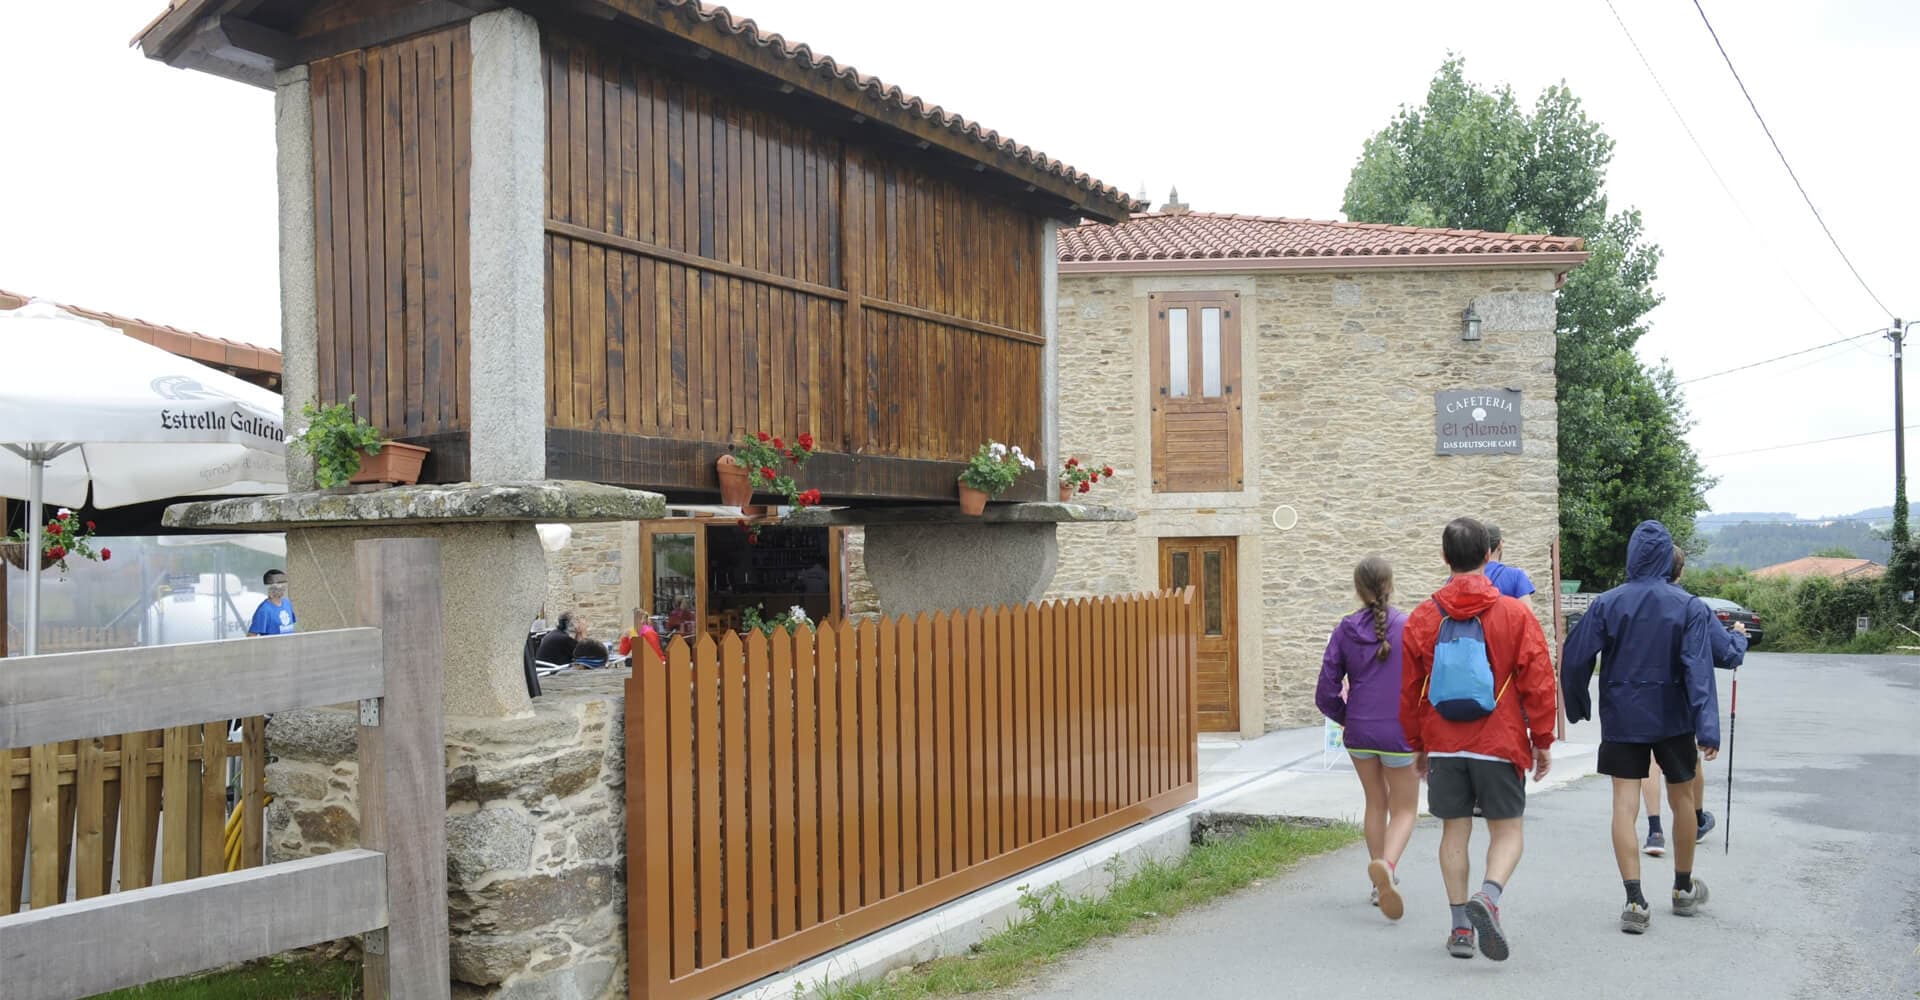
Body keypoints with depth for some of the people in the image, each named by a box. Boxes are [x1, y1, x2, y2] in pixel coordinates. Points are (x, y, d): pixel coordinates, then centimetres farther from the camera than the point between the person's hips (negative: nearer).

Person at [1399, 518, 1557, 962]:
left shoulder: (1422, 618, 0)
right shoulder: (1515, 614, -5)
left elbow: (1409, 689, 5)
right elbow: (1538, 683, -5)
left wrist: (1417, 745, 16)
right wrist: (1542, 741, 5)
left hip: (1443, 746, 2)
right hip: (1500, 743, -2)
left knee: (1455, 830, 11)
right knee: (1507, 829, 8)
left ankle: (1461, 928, 13)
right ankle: (1488, 897, -17)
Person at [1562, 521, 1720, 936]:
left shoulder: (1606, 604, -5)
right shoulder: (1689, 607, -6)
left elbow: (1575, 659, -6)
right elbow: (1698, 670, -14)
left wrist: (1577, 708, 9)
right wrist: (1708, 729, -17)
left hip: (1621, 719, -1)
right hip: (1672, 719, 1)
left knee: (1624, 805, -1)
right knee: (1681, 799, 17)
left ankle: (1635, 901, -9)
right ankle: (1684, 890, 33)